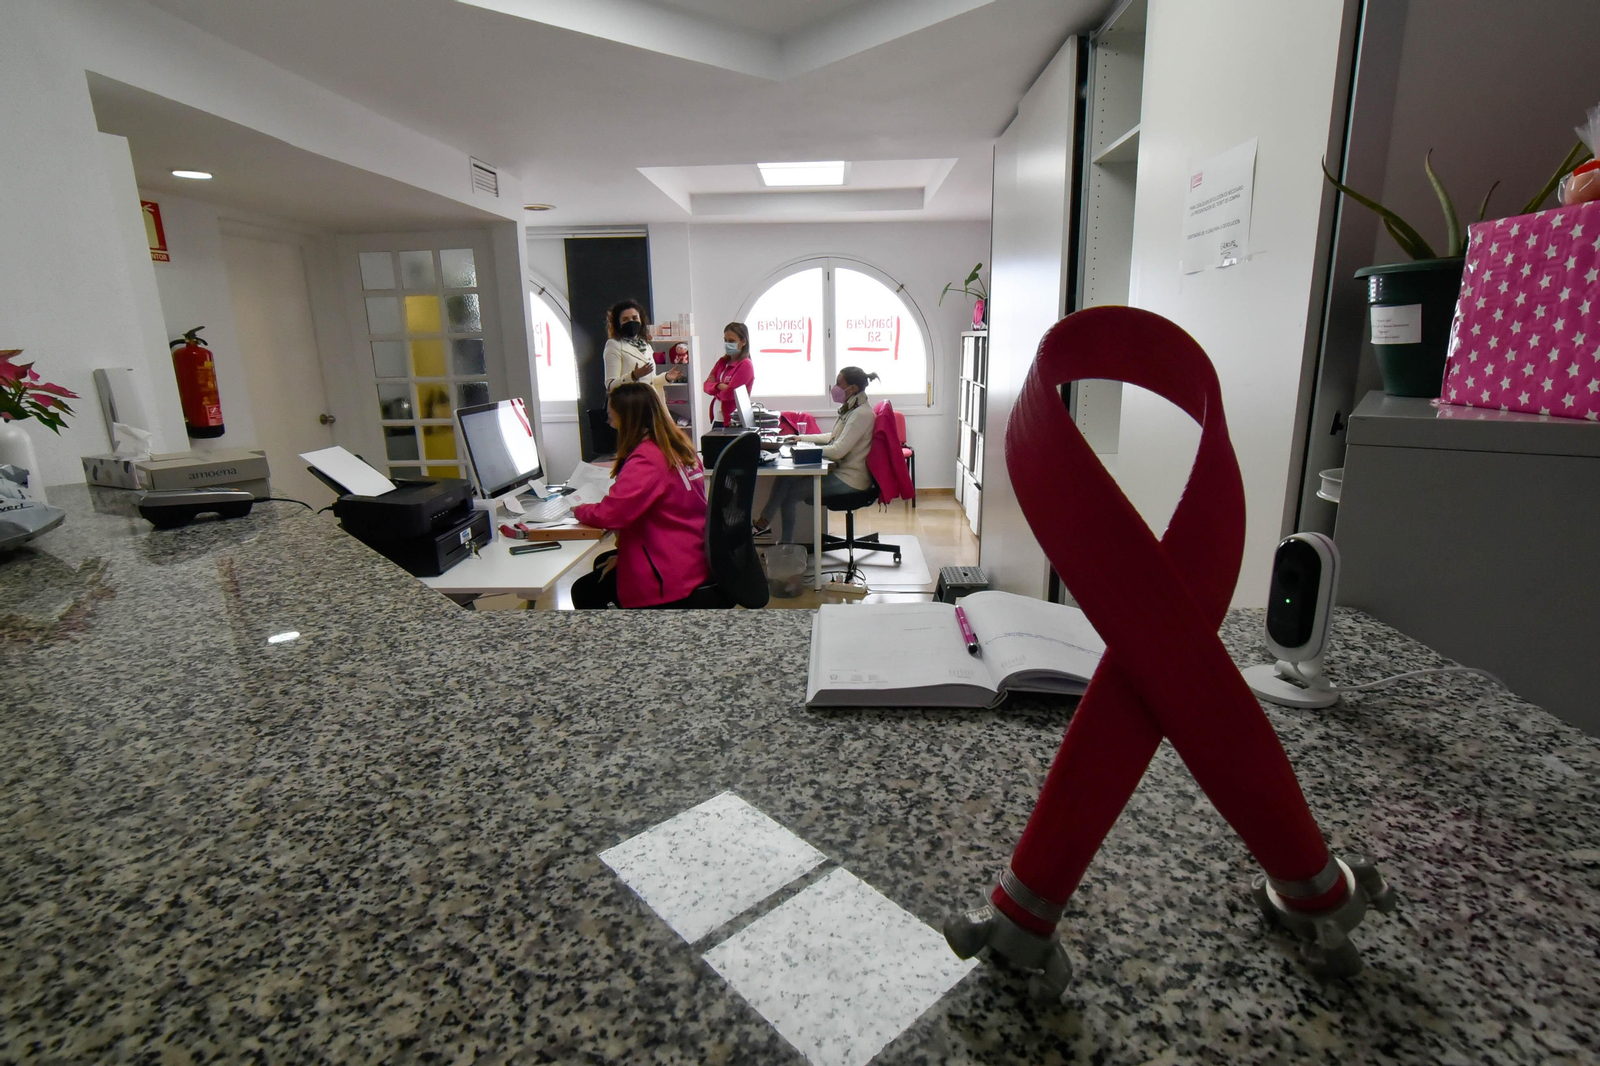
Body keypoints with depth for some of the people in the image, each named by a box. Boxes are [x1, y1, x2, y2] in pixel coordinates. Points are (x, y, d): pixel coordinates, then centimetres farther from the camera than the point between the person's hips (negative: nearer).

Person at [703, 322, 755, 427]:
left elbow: (728, 394, -17)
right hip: (717, 420, 7)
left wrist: (715, 390, 2)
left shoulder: (745, 365, -11)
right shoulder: (722, 361, 12)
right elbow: (707, 385, 6)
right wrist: (719, 386, -14)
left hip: (733, 423, -7)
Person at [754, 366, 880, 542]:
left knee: (789, 493, -11)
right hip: (841, 470, 9)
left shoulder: (862, 413, -19)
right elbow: (833, 437, 23)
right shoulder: (851, 408, 11)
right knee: (785, 478, -4)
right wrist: (803, 437, 17)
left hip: (849, 479, -9)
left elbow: (837, 451, -25)